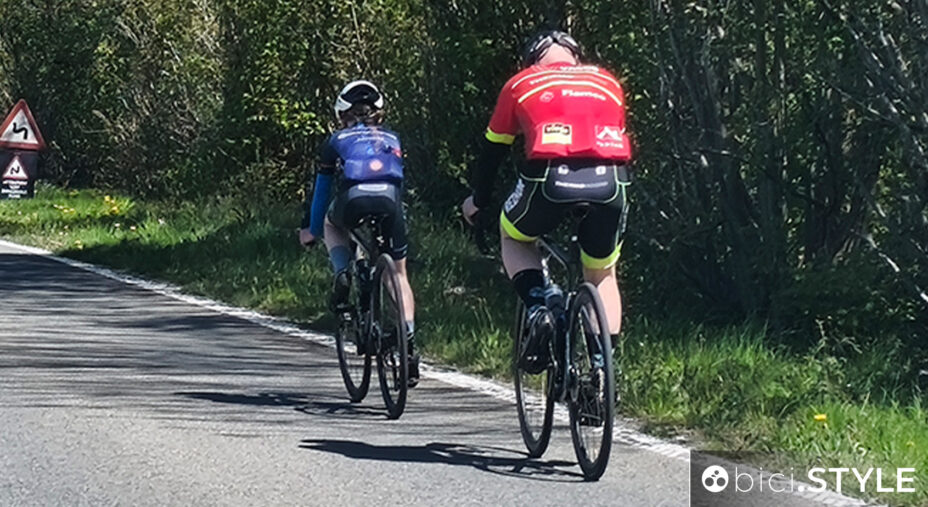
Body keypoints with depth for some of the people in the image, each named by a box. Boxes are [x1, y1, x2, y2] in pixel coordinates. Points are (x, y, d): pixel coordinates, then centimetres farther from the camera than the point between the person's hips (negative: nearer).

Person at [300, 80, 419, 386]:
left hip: (354, 200, -2)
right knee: (399, 273, 18)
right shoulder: (393, 140, 32)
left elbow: (321, 189, 32)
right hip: (390, 201, 2)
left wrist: (309, 230, 44)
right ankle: (409, 342, 4)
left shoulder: (338, 140, 27)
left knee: (331, 224, 35)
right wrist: (398, 218, 57)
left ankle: (343, 275, 9)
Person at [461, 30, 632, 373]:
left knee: (513, 238, 29)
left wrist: (477, 201, 48)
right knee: (602, 274, 25)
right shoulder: (607, 83, 29)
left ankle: (538, 311, 4)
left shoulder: (522, 84, 24)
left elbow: (492, 150, 33)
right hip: (610, 178, 2)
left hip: (551, 177, -2)